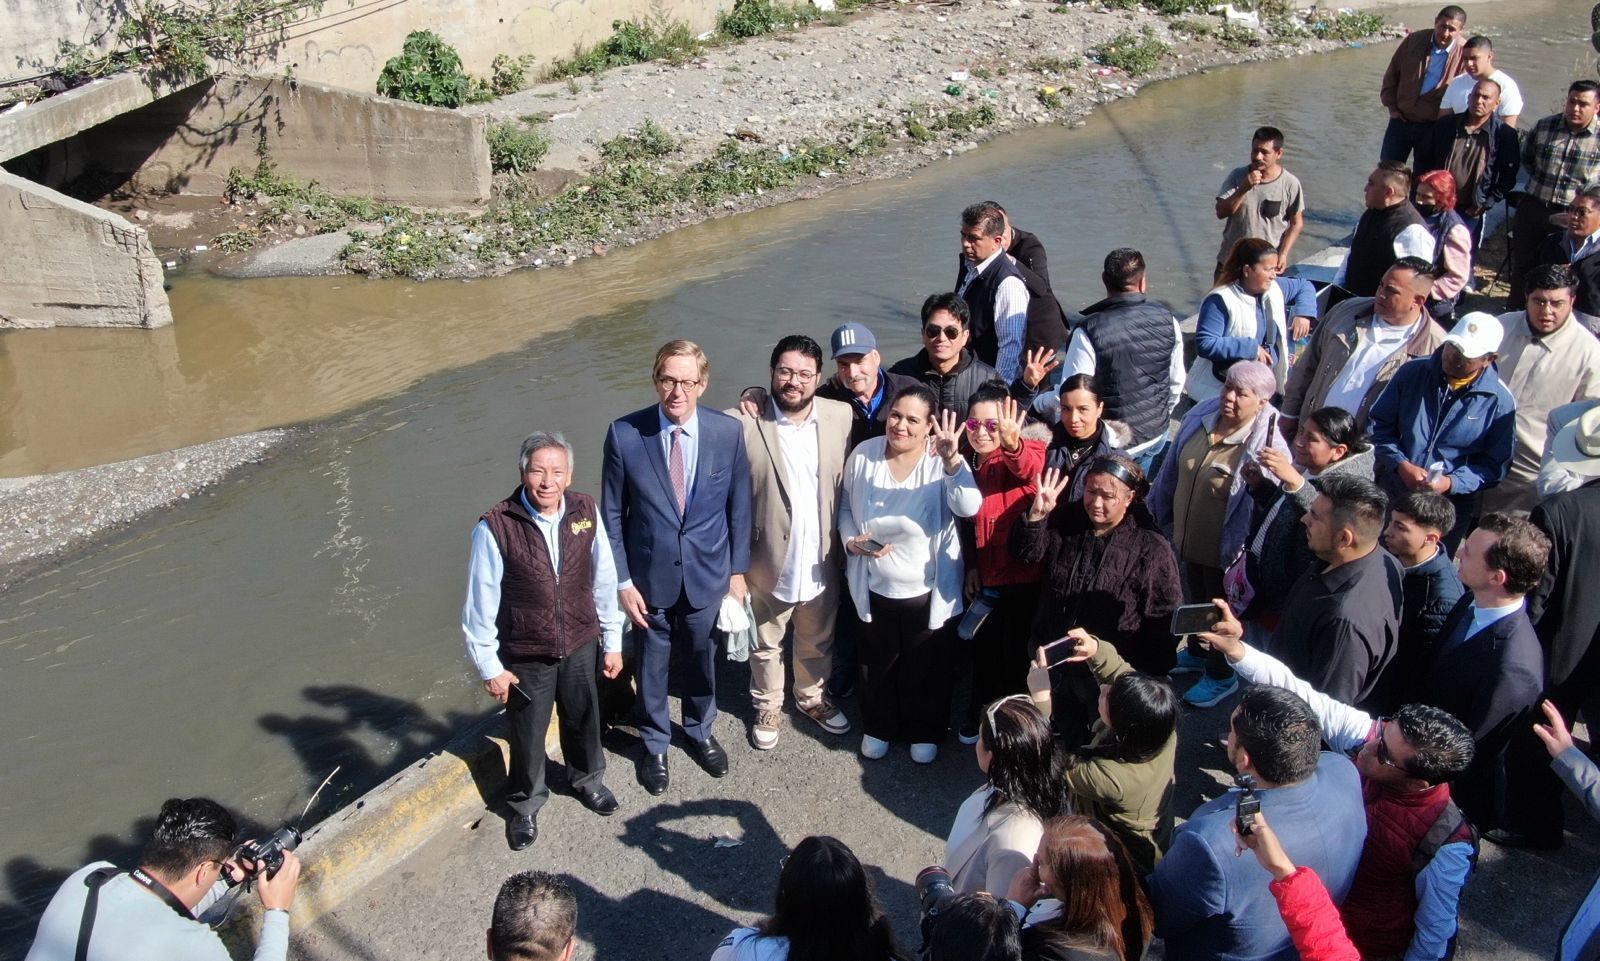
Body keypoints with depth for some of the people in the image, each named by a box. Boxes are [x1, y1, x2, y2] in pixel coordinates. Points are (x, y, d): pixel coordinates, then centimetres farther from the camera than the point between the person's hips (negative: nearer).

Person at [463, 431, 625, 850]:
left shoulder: (586, 512, -13)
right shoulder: (495, 527, -23)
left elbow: (604, 580, -2)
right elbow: (480, 603, -13)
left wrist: (612, 641, 5)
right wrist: (490, 667, -7)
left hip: (581, 644, 3)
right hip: (525, 655, -3)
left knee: (583, 719, 25)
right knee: (527, 734, 18)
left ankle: (588, 779, 55)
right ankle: (525, 803, 46)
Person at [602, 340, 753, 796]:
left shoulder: (729, 431, -13)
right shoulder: (624, 434, -16)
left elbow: (738, 506, -2)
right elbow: (613, 514, -8)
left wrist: (738, 570, 1)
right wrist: (622, 581, -8)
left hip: (707, 573, 1)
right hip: (650, 576, -1)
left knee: (702, 661, 21)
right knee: (652, 667, 17)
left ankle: (701, 731, 49)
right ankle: (654, 744, 43)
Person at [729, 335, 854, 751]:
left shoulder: (840, 417, -8)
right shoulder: (743, 423, -18)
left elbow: (846, 486, 0)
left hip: (821, 559, 3)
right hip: (769, 560, -3)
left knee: (817, 640, 25)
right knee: (766, 643, 20)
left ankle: (812, 696, 50)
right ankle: (768, 707, 44)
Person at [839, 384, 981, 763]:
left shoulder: (942, 461, -17)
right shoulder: (864, 454, -10)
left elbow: (969, 507, -33)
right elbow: (845, 506, 5)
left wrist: (953, 461, -47)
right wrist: (851, 540, -13)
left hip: (926, 590, -2)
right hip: (875, 588, 2)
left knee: (926, 667, 18)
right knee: (880, 664, 23)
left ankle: (925, 731, 42)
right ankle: (878, 727, 46)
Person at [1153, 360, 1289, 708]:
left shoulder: (1266, 445, -27)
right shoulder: (1200, 419, -6)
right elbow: (1172, 472, 7)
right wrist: (1159, 511, 16)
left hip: (1223, 548, -7)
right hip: (1188, 537, 7)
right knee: (1194, 598, 28)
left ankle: (1221, 675, 38)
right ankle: (1196, 653, 53)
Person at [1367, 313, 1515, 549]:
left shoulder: (1500, 402, -8)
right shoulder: (1413, 373, -2)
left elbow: (1495, 465, -4)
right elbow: (1378, 425, 3)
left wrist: (1451, 483, -20)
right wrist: (1401, 465, -12)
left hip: (1449, 508, -2)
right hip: (1390, 494, 2)